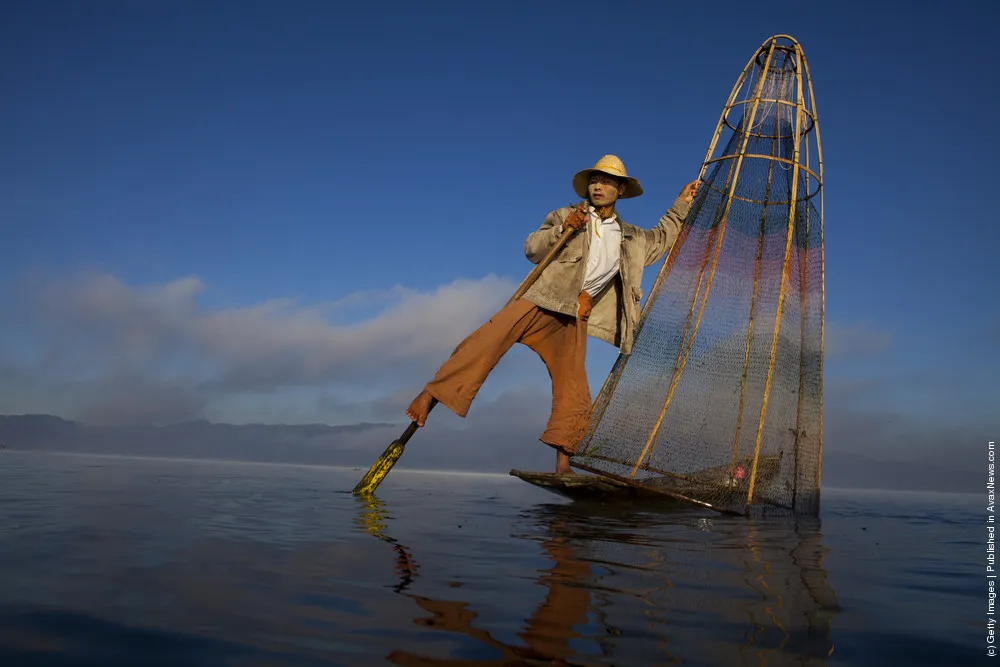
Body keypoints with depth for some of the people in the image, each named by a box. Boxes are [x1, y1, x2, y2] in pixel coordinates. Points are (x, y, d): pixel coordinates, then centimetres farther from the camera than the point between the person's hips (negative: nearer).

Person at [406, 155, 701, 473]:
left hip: (575, 317, 3)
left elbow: (662, 239, 40)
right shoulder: (564, 215, 13)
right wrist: (562, 229, -12)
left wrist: (682, 205, 35)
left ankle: (563, 464, 1)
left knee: (574, 393, -5)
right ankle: (431, 394, -24)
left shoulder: (631, 238, 22)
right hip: (543, 299, -3)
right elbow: (532, 250, 3)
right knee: (489, 338, -26)